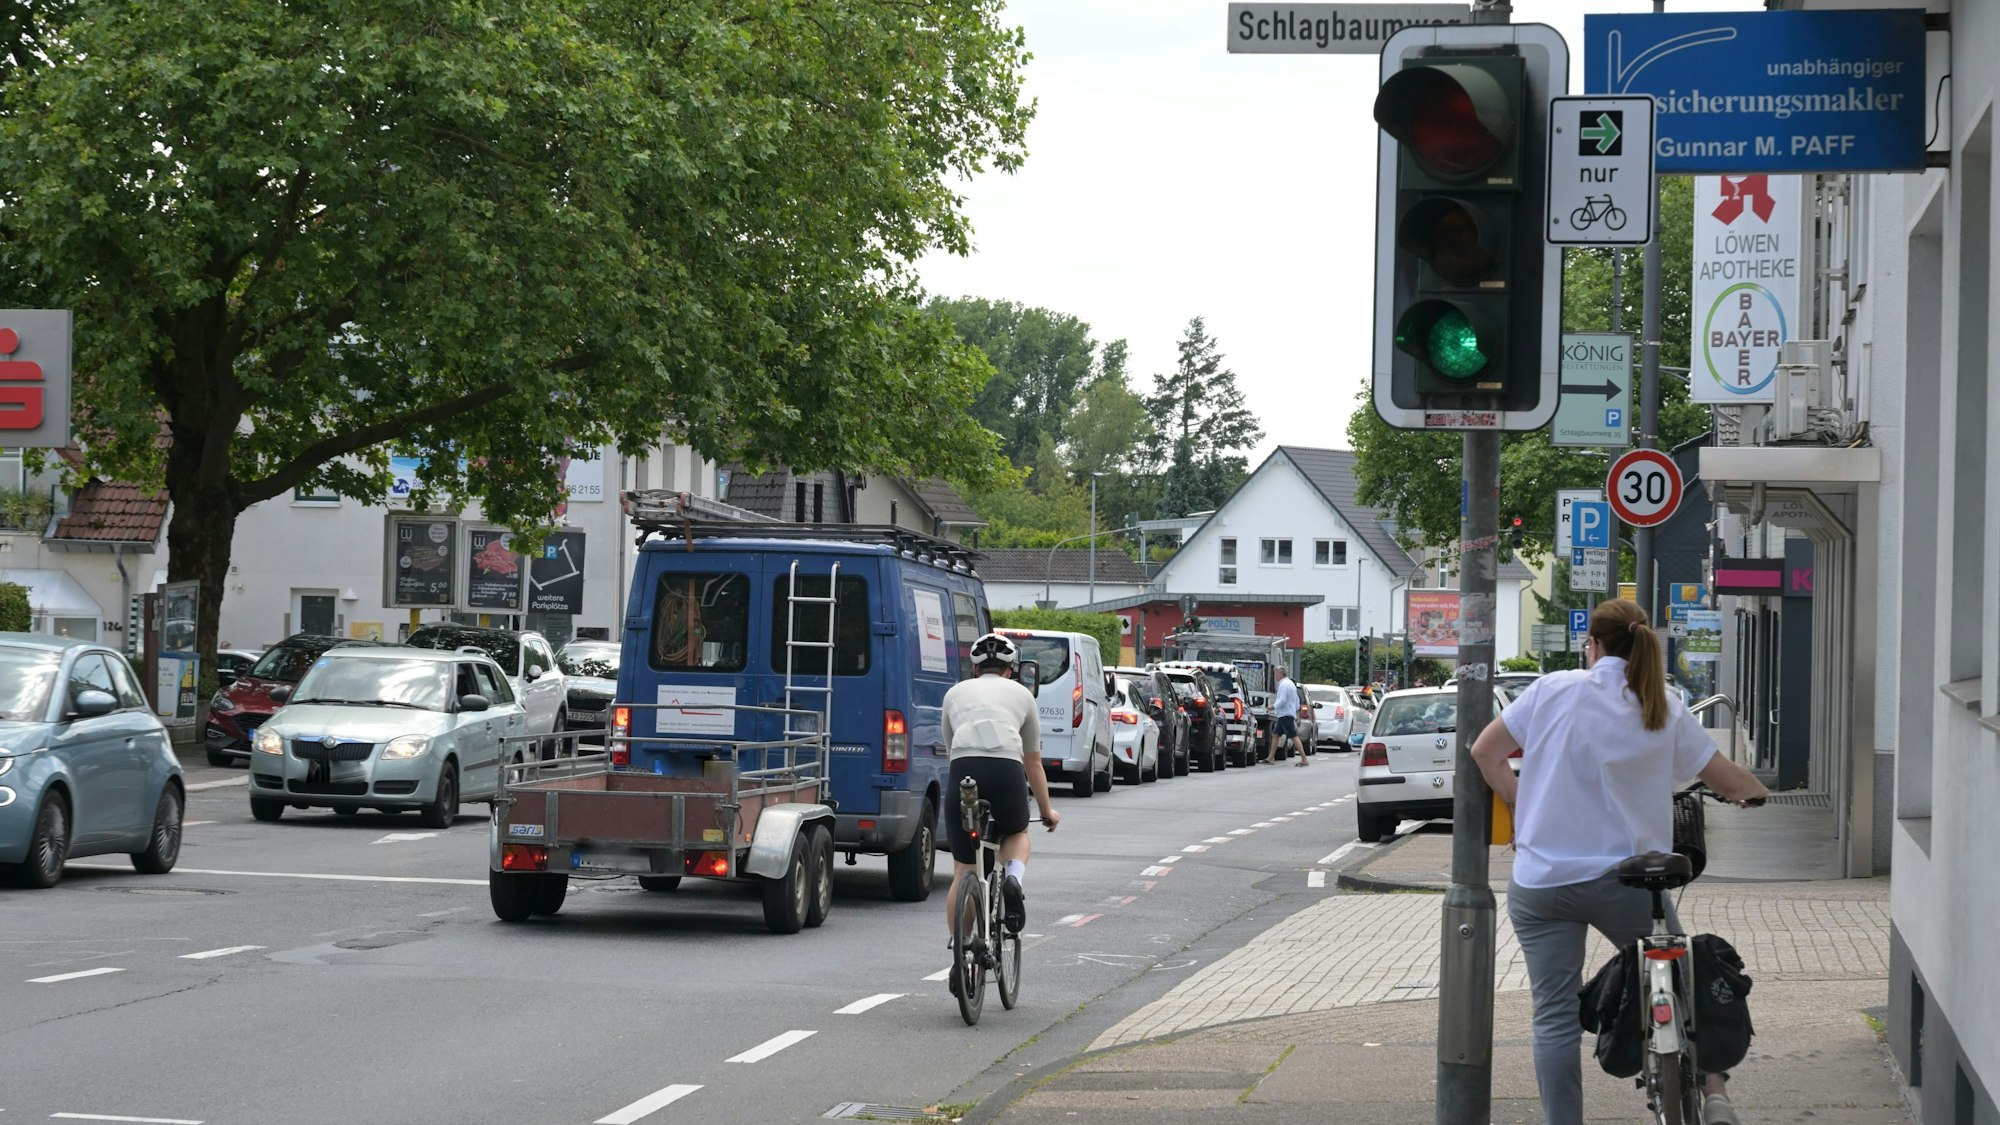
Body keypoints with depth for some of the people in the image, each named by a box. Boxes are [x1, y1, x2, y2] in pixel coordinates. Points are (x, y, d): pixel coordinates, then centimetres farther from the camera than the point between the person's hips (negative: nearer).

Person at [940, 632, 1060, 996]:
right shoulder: (1021, 694, 26)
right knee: (1017, 836, 31)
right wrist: (1047, 811, 45)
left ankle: (960, 959, 10)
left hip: (963, 770, 1)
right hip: (1007, 771, -1)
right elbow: (1033, 762, 33)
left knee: (962, 872, 12)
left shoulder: (956, 693, 28)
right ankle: (1013, 879, -1)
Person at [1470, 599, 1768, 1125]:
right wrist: (1755, 790, 28)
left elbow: (1484, 752, 0)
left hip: (1540, 880, -1)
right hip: (1623, 880, 1)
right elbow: (1731, 781, 5)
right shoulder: (1665, 715, 1)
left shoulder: (1554, 690, -3)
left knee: (1555, 1015, 3)